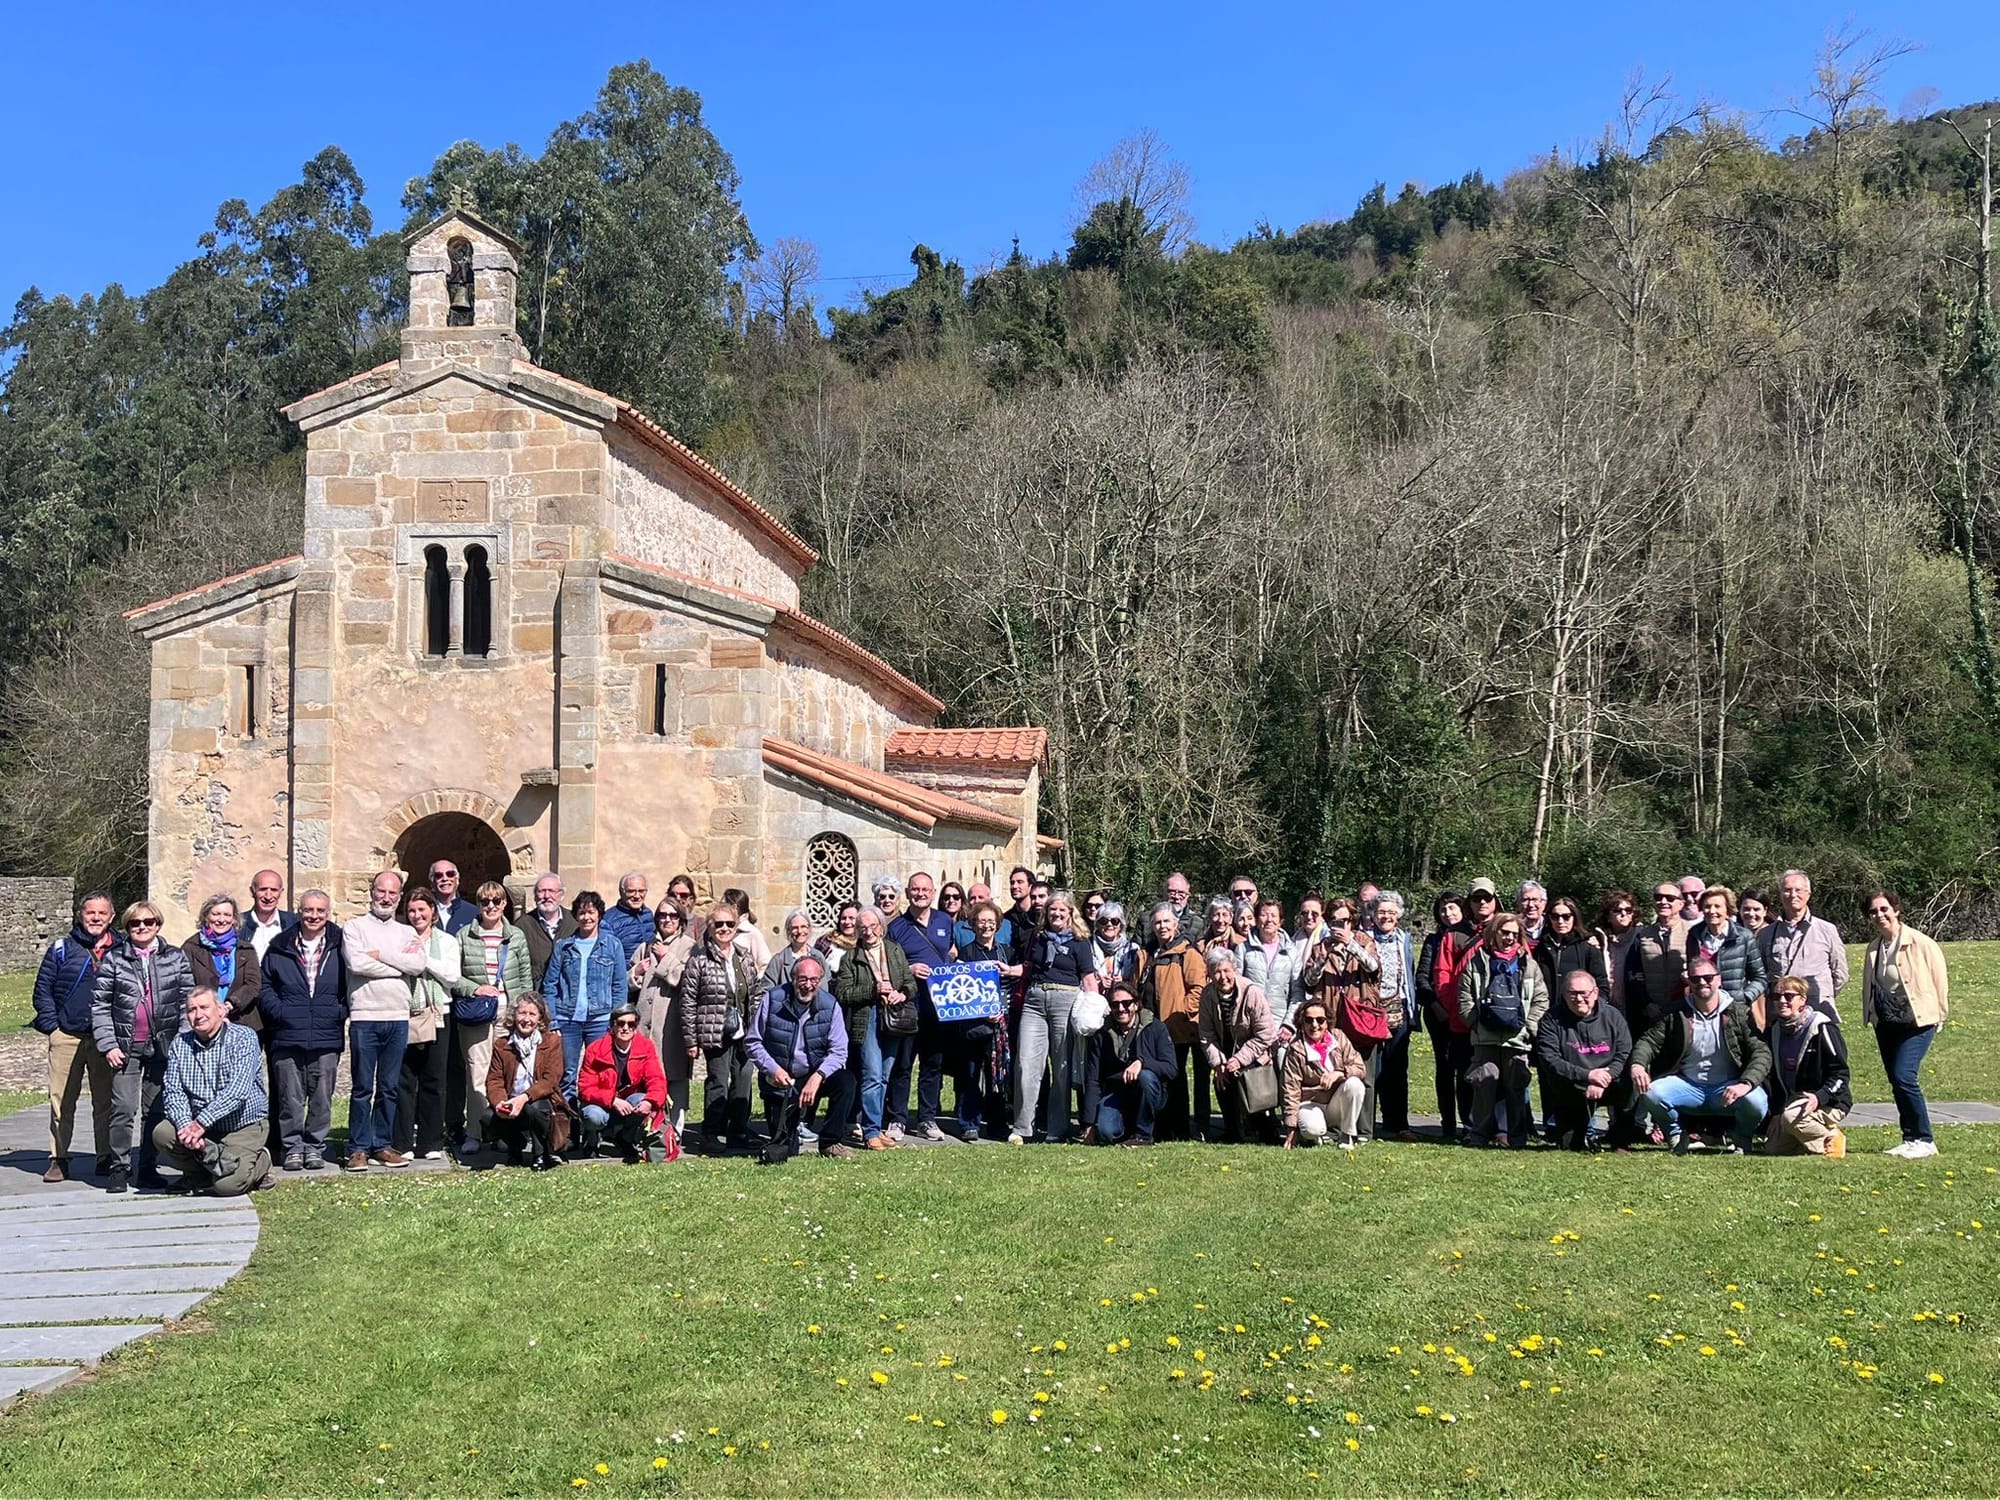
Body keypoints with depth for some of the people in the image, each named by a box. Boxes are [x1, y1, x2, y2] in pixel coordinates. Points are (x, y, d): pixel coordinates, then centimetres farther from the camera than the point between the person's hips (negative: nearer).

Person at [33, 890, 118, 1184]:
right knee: (61, 1100, 1)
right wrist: (51, 1025, -4)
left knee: (106, 1101, 6)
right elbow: (43, 988, 5)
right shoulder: (62, 949, 4)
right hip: (67, 1036, 0)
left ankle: (107, 1159, 13)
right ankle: (58, 1159, 9)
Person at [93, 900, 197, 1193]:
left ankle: (149, 1167, 15)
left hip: (163, 1045, 1)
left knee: (155, 1109, 7)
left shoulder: (176, 958, 7)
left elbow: (188, 1001, 7)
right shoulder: (113, 959, 4)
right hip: (126, 1046, -1)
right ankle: (119, 1168, 2)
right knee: (124, 1108, -7)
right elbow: (100, 1004, 3)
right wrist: (108, 1044, -5)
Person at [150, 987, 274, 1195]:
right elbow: (172, 1092, -4)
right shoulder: (180, 1044, 4)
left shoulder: (244, 1038, -11)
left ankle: (260, 1162, 10)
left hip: (244, 1126, -4)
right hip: (197, 1124, 4)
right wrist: (186, 1125, -23)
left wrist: (201, 1123, -30)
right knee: (161, 1134, -23)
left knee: (227, 1184, -22)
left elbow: (237, 1091, -22)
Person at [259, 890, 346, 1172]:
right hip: (287, 1037, 0)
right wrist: (279, 1011, -3)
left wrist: (341, 1012, -4)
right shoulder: (280, 947, 7)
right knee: (290, 1096, 3)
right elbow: (265, 985, 11)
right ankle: (293, 1146, 13)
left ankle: (315, 1145, 16)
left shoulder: (340, 945, 4)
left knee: (321, 1096, 4)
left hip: (327, 1038, 0)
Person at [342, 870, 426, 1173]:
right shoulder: (354, 927, 4)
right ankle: (358, 1148, 6)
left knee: (390, 1087, 8)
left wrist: (380, 954, -8)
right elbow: (356, 963, -14)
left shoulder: (407, 932, 14)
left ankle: (382, 1145, 16)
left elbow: (419, 965, -4)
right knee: (362, 1087, 0)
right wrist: (400, 963, -6)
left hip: (398, 1017, 3)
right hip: (364, 1016, -3)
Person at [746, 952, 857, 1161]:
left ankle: (831, 1142, -13)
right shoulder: (772, 999, -10)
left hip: (815, 1075, 2)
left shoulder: (829, 1006, -7)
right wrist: (773, 1069, -20)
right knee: (779, 1154, -12)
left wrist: (817, 1077, -28)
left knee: (846, 1080, -29)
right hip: (780, 1080, -2)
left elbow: (838, 1051, -11)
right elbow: (754, 1042, -4)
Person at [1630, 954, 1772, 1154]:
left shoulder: (1739, 1014, -2)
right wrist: (1637, 1064, -20)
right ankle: (1677, 1137, 4)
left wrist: (1746, 1084, -28)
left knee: (1756, 1102, -33)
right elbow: (1649, 1040, 4)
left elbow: (1761, 1051, -10)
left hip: (1728, 1087, -1)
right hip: (1687, 1085, 1)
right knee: (1650, 1094, -27)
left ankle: (1741, 1138, 5)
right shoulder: (1676, 1015, 4)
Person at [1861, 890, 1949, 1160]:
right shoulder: (1873, 948, 8)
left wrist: (1938, 1016, -2)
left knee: (1903, 1077, -18)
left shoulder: (1921, 943, -11)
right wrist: (1870, 1016, 12)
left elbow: (1940, 980, -5)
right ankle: (1911, 1140, 17)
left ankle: (1924, 1141, -7)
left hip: (1917, 1021, -7)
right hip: (1886, 1023, 7)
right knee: (1896, 1081, 7)